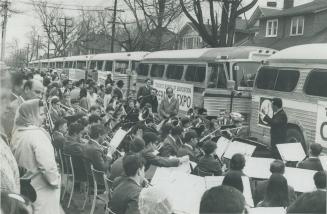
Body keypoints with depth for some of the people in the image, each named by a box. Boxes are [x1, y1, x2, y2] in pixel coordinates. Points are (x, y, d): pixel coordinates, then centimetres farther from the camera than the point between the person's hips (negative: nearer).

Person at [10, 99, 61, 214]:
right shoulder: (37, 134, -20)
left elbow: (17, 160, 13)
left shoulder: (17, 134, 5)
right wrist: (55, 181, -12)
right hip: (42, 191, -8)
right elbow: (47, 165, -26)